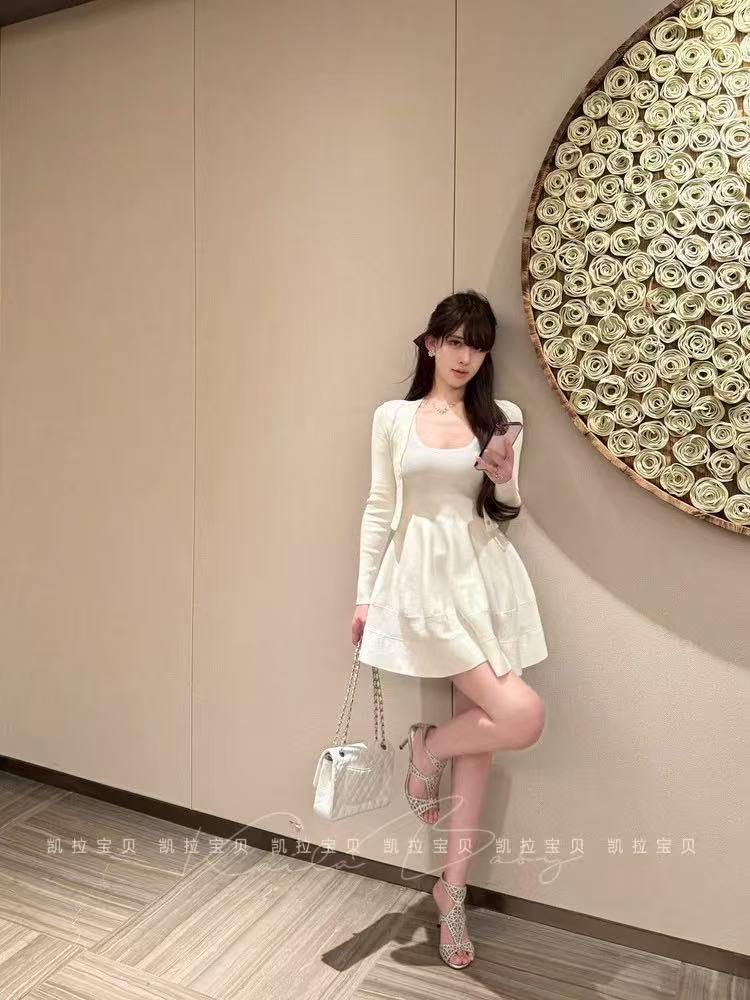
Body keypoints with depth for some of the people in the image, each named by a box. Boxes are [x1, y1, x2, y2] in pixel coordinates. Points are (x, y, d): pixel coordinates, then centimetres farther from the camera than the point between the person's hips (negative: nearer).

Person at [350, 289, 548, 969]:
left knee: (481, 734, 7)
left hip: (485, 577, 3)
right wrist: (365, 595, 4)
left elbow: (507, 513, 9)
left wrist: (506, 479, -14)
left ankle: (453, 888, 26)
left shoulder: (502, 417, 7)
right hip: (421, 577, -3)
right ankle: (424, 749, 17)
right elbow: (379, 509, 5)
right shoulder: (392, 417, 4)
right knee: (522, 717, -15)